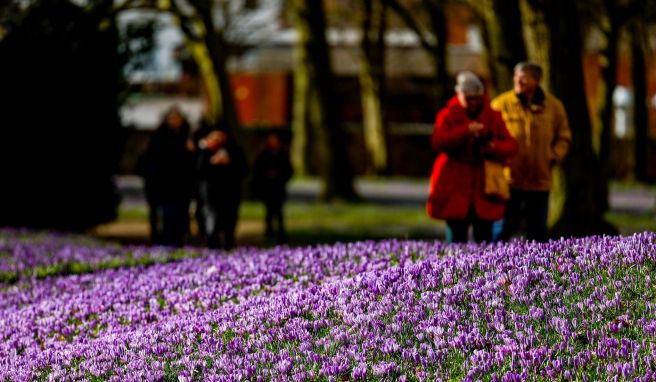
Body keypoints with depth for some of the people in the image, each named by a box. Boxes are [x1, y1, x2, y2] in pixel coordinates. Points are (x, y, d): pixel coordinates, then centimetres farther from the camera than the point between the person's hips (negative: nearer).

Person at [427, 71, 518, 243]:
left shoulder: (493, 117, 9)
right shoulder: (448, 116, 3)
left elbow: (511, 146, 4)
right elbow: (438, 141, -15)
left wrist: (494, 147, -18)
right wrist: (466, 131, -26)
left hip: (483, 192, 2)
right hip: (455, 190, -2)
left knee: (484, 237, 2)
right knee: (457, 236, -1)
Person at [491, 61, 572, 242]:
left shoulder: (554, 106, 4)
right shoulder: (501, 104, -4)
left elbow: (564, 137, 13)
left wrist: (553, 156, -3)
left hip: (540, 181, 3)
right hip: (508, 180, -3)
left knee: (537, 232, 10)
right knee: (504, 228, 1)